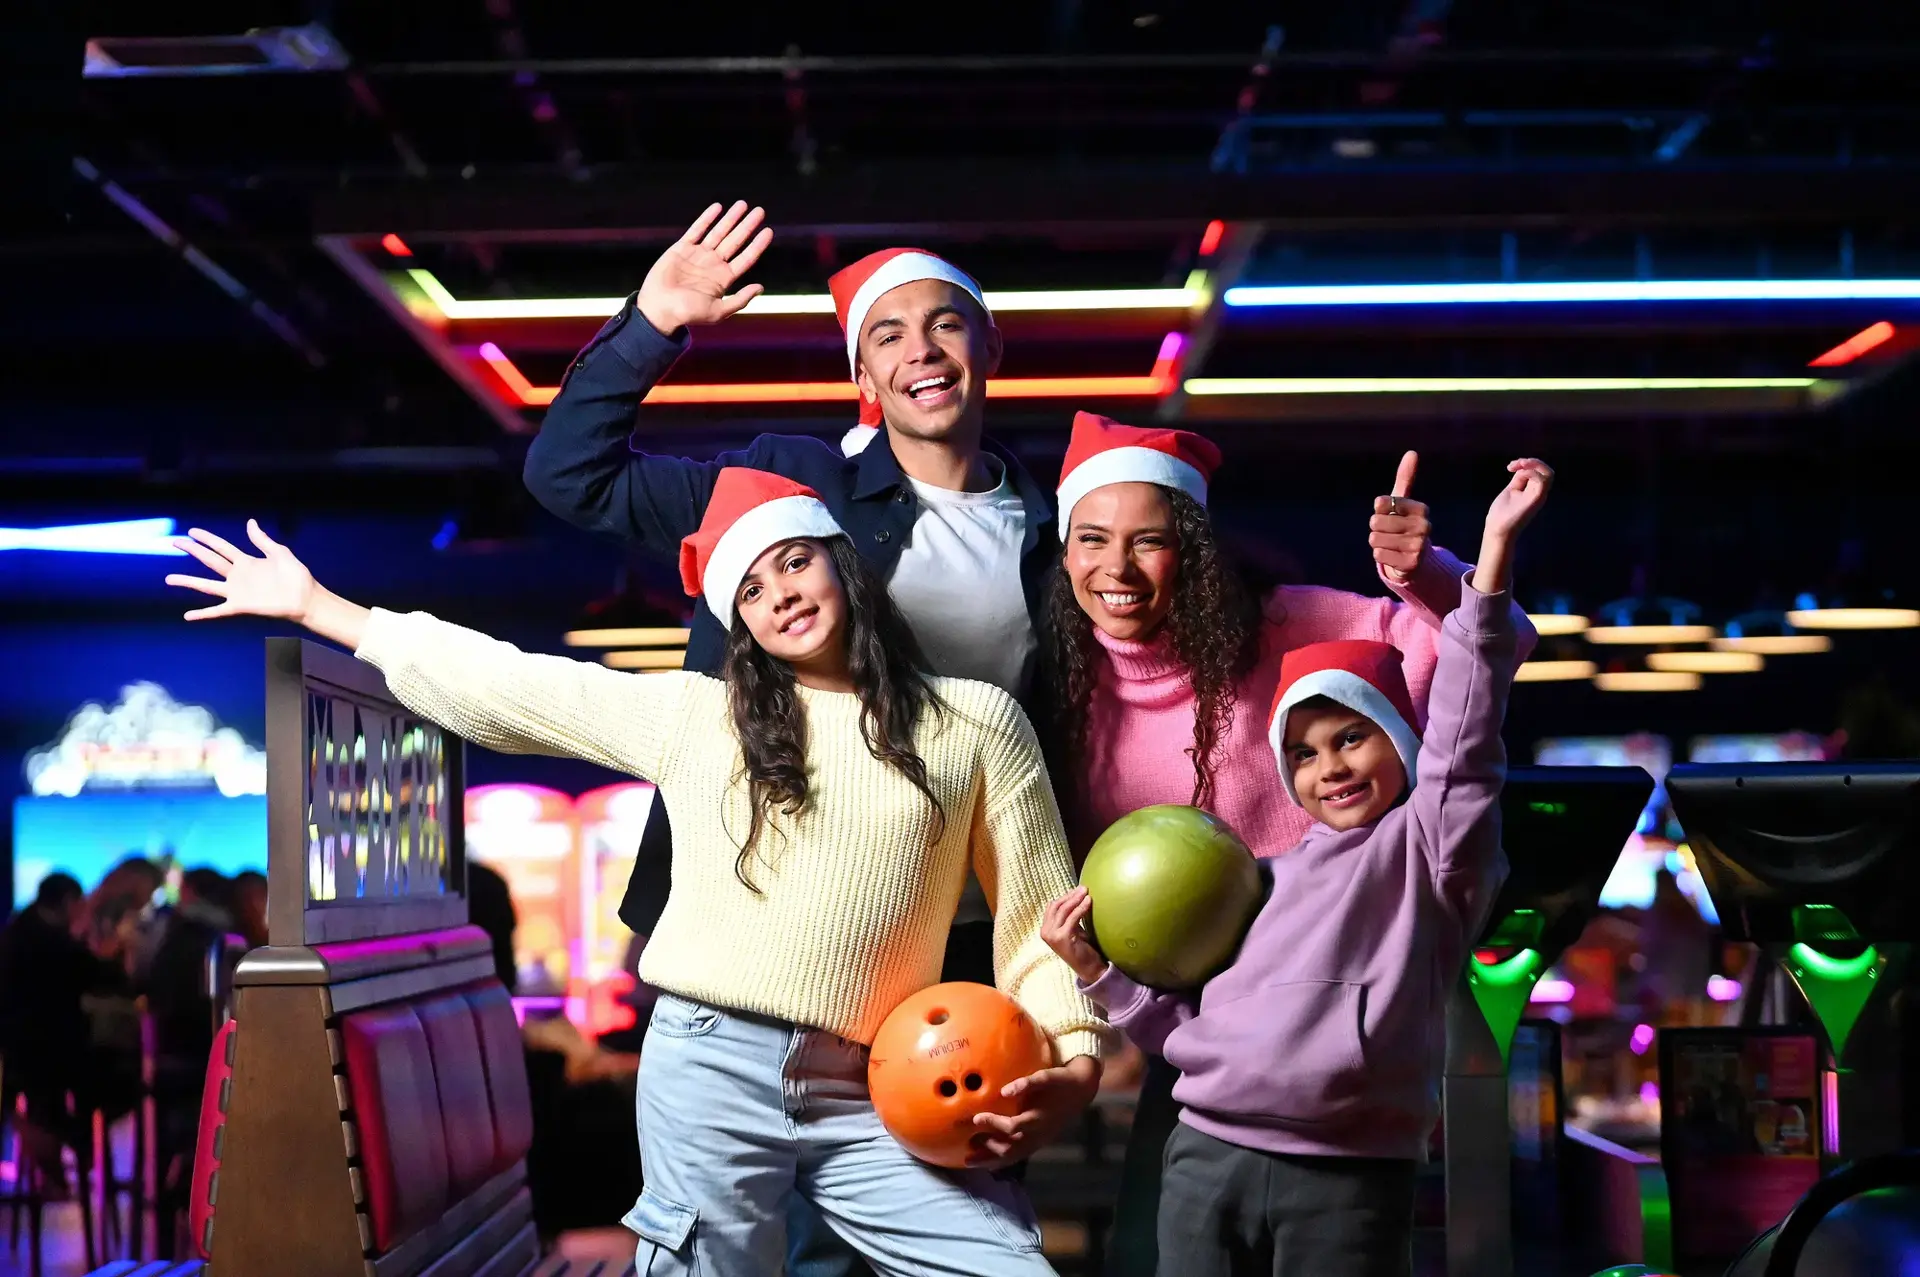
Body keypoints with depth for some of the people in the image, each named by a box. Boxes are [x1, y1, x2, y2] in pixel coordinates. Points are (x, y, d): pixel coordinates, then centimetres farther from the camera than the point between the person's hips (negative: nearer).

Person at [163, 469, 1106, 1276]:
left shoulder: (976, 722, 7)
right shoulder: (694, 715, 11)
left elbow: (1039, 913, 6)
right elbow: (502, 686, 13)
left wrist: (1075, 1061, -10)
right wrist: (313, 605, 14)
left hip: (874, 1100, -1)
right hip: (711, 1068, 1)